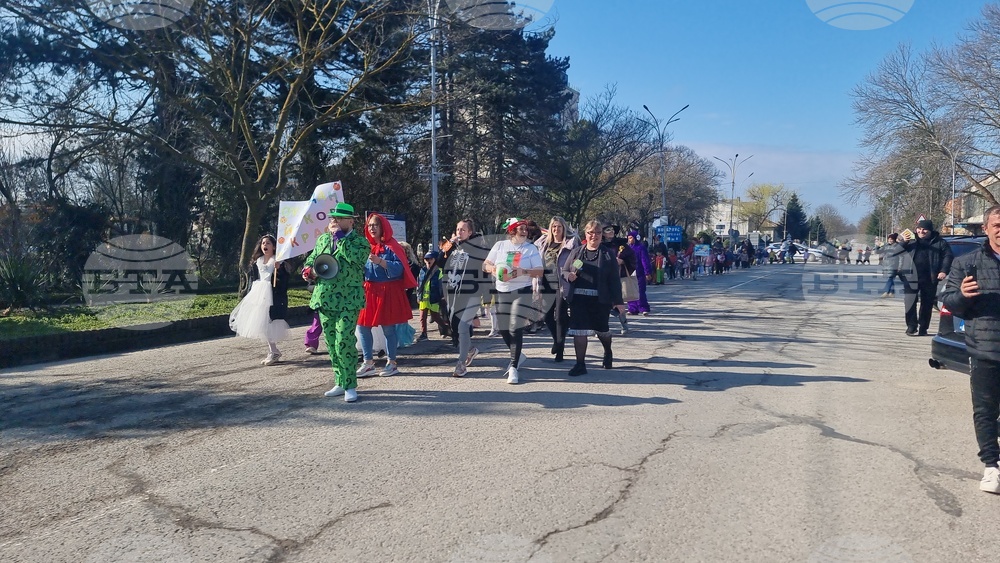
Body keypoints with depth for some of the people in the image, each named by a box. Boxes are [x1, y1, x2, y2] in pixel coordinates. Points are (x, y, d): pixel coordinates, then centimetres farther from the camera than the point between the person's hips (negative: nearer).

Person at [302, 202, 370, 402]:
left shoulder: (360, 241, -3)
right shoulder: (322, 239, 15)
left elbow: (355, 257, -24)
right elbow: (311, 259, 24)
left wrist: (340, 237, -16)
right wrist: (309, 270, 2)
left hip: (348, 301, -6)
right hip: (325, 298, 6)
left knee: (344, 343, -13)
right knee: (332, 344, 11)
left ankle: (350, 386, -3)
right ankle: (340, 383, 22)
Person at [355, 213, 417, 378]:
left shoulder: (391, 246, -6)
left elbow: (398, 268, -18)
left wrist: (380, 262, -28)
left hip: (388, 293, -6)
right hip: (369, 291, 6)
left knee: (388, 328, 0)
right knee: (363, 326, 3)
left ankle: (392, 363, 13)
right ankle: (368, 363, 13)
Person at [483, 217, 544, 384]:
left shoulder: (531, 248, 1)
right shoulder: (500, 245, 7)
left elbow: (540, 271, -4)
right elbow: (485, 265, 9)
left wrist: (524, 272, -22)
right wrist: (492, 269, -14)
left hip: (522, 292, -3)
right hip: (502, 293, 4)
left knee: (516, 329, -11)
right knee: (503, 329, 9)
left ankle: (513, 368, -6)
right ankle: (518, 356, 34)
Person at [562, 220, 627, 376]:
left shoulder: (607, 254, 1)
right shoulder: (576, 252, 7)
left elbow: (614, 279, -1)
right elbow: (564, 271, 12)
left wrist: (618, 301, -5)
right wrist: (569, 276, -12)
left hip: (600, 299, -1)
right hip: (578, 298, 1)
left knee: (602, 329, 12)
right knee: (579, 331, -3)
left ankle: (608, 353, 43)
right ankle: (580, 364, 7)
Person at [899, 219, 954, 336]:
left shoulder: (938, 242, 6)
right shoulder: (911, 239, 11)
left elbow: (948, 256, 6)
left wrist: (944, 271, -6)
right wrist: (903, 242, -11)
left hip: (929, 278, 0)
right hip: (911, 277, 0)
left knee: (927, 304, 7)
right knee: (910, 302, -7)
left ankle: (923, 328, 16)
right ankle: (911, 327, -1)